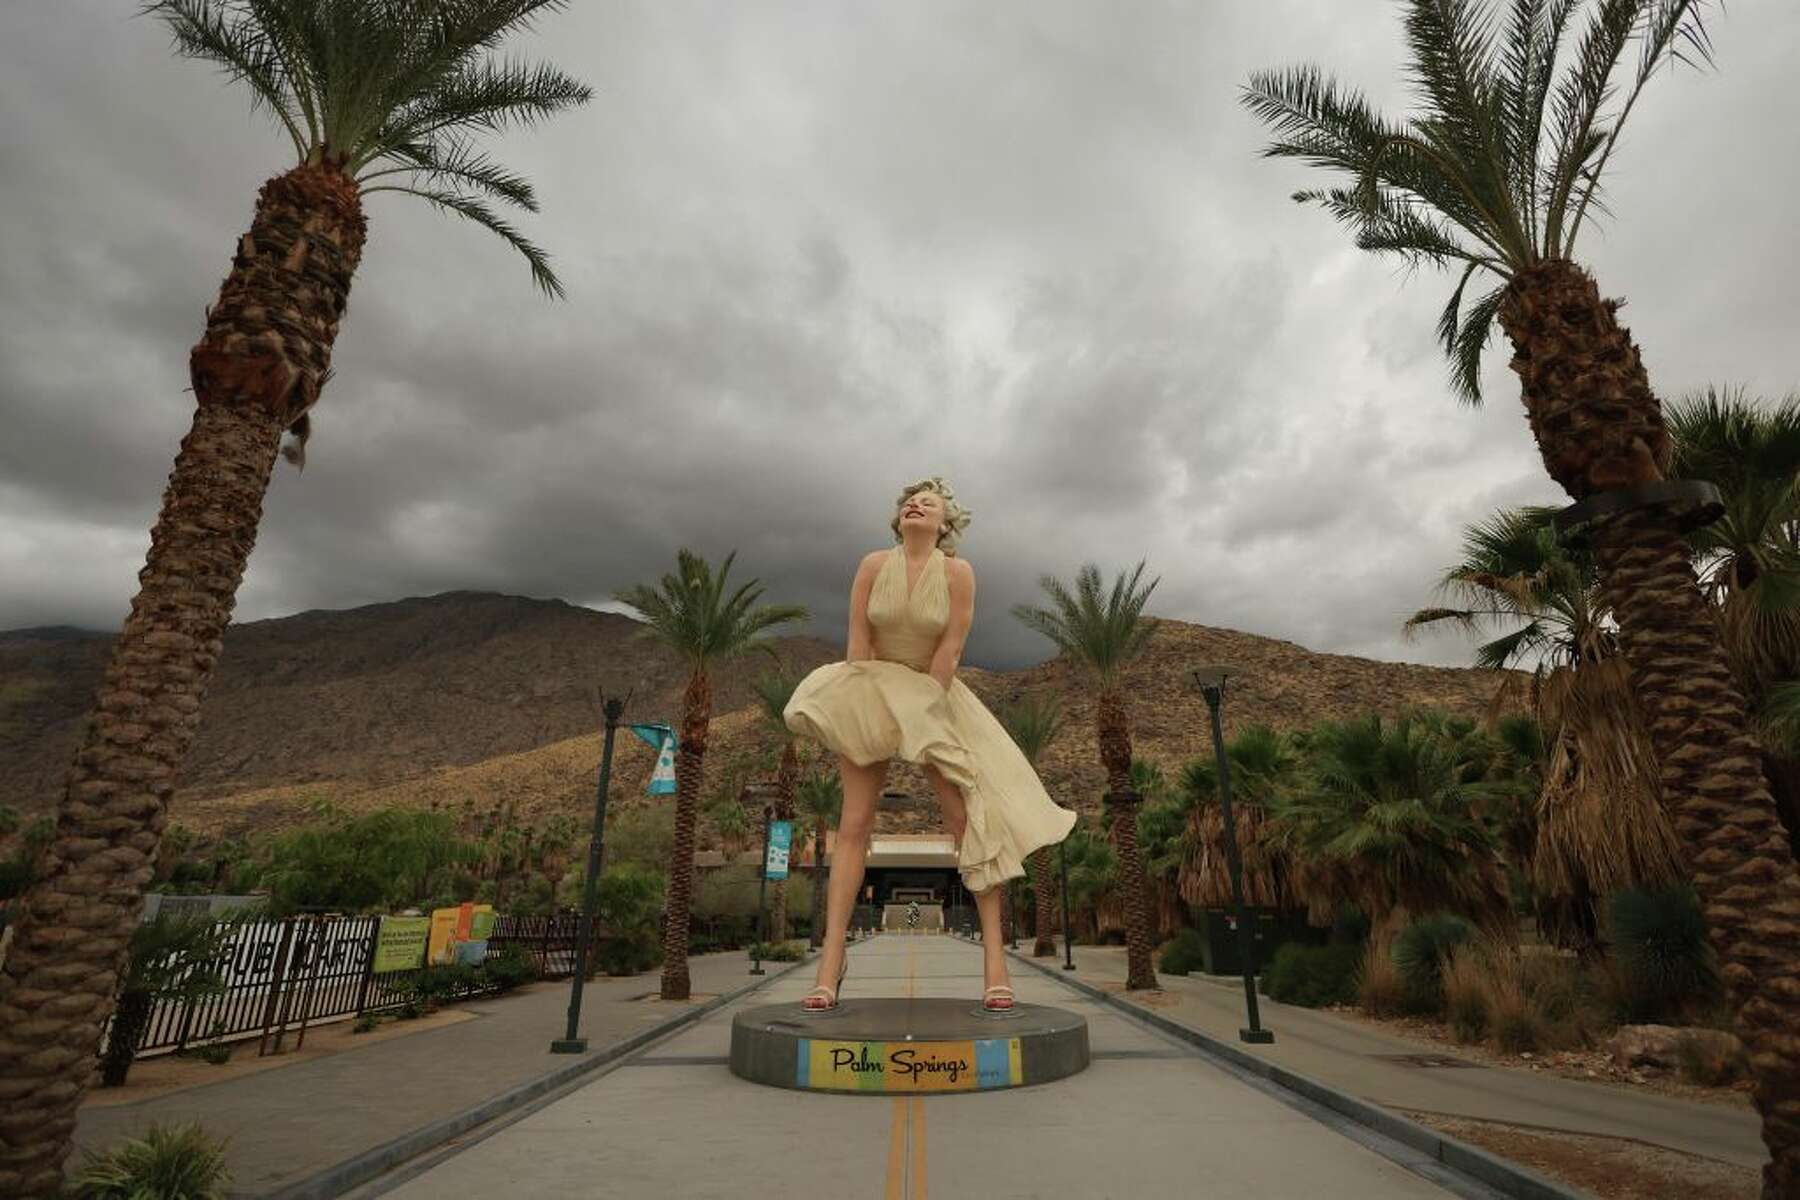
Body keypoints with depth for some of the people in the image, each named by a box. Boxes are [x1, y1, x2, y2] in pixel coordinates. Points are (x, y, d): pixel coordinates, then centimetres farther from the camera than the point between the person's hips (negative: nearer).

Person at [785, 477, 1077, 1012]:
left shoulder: (957, 571, -9)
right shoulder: (873, 565, -6)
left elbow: (950, 649, -12)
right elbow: (859, 643, -7)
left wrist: (921, 707, -14)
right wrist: (874, 705, -10)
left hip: (935, 696, 0)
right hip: (874, 695, 1)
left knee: (968, 816, -8)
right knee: (854, 824, -4)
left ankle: (994, 956, 1)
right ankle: (831, 959, 1)